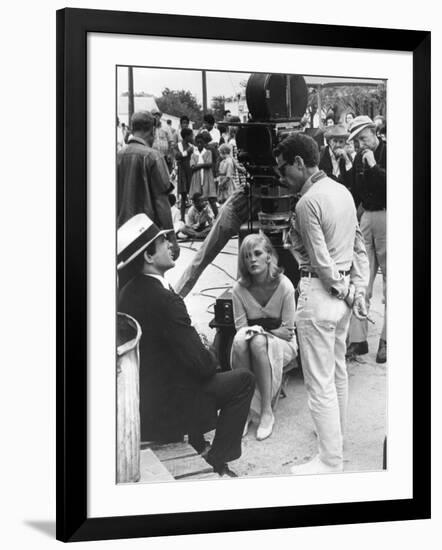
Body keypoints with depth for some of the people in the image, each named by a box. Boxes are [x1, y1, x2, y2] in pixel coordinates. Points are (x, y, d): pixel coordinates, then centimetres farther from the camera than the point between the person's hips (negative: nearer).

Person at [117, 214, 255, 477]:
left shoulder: (129, 292, 0)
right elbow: (200, 363, -23)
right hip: (167, 405, -8)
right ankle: (216, 462, 11)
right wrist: (213, 359, -2)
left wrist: (205, 355, 10)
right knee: (244, 380, 5)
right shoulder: (163, 300, -28)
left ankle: (196, 448, 35)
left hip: (141, 397, 9)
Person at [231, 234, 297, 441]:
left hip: (282, 345, -2)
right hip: (252, 343, 2)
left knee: (258, 343, -36)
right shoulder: (239, 288, -8)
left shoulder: (284, 285, -15)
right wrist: (254, 331, -23)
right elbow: (240, 327, -5)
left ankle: (266, 411, -27)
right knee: (239, 340, -33)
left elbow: (287, 330, -11)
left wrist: (260, 331, -19)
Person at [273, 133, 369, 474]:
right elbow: (359, 247, 9)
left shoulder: (307, 203, -19)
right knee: (338, 369, 24)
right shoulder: (343, 191, 8)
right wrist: (359, 291, 8)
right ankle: (337, 433, 41)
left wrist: (345, 292, -5)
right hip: (344, 295, 9)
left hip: (320, 293, -9)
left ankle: (330, 461, 6)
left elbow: (321, 260, -18)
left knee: (319, 381, -1)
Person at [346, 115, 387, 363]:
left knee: (389, 280, 1)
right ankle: (358, 339, 8)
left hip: (386, 217, -5)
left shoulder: (387, 153, -6)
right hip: (367, 217, 6)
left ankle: (386, 341, 9)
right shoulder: (359, 158, 11)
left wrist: (374, 166, -18)